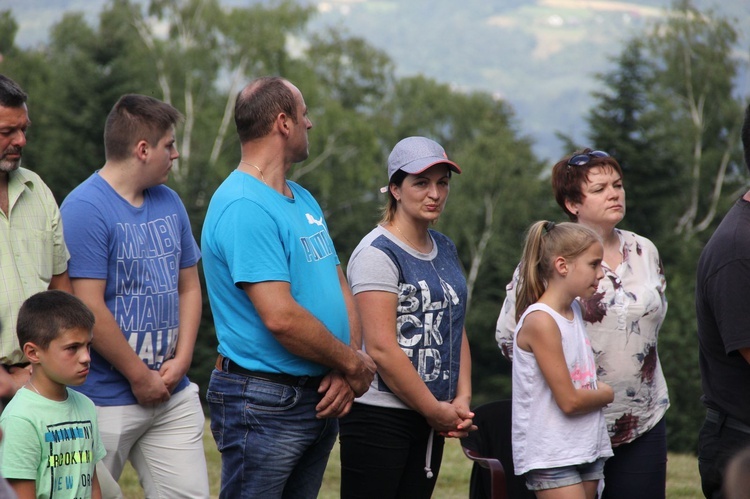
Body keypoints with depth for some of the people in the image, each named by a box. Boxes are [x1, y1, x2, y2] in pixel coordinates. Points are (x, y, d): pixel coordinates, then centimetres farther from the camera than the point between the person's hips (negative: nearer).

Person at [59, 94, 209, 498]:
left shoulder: (169, 203, 12)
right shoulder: (85, 208, -13)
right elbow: (89, 308, -18)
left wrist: (181, 359, 1)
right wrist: (141, 377, -12)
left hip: (174, 395, 7)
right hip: (107, 400, -7)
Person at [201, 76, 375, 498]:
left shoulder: (304, 200, 14)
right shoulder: (243, 206, -18)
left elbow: (339, 287, 13)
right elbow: (281, 317, -25)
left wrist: (345, 371, -4)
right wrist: (353, 363, -11)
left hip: (320, 399, 9)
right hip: (265, 403, -9)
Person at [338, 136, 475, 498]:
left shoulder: (444, 249, 14)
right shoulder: (378, 253, -12)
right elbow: (381, 348, -18)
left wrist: (462, 399, 3)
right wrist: (435, 410, -12)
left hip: (429, 419, 8)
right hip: (380, 417, -8)